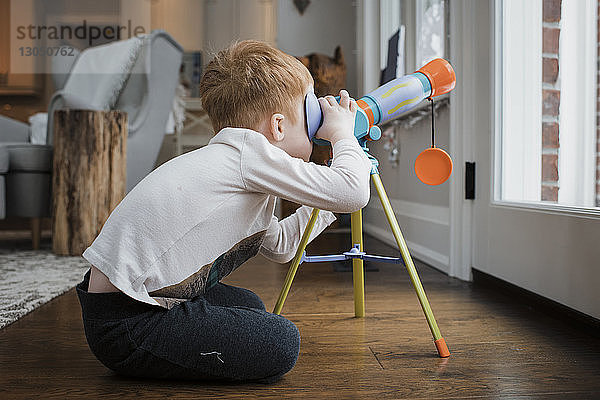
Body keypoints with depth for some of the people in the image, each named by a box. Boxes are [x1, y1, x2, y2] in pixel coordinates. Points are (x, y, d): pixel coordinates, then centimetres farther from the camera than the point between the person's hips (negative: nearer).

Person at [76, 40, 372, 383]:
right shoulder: (249, 150, -16)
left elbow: (280, 244, 25)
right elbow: (352, 194, -21)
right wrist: (343, 135, -2)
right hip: (126, 325, -10)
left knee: (248, 307, 26)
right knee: (281, 343, -12)